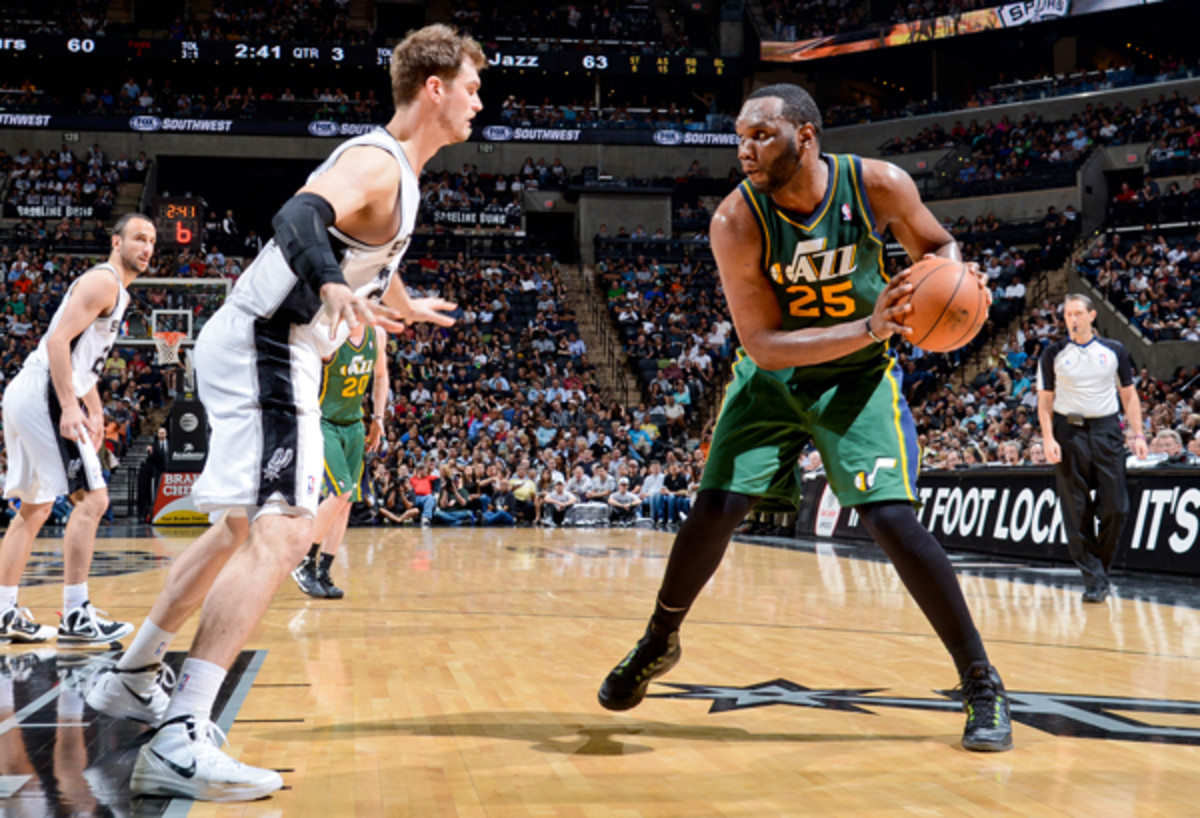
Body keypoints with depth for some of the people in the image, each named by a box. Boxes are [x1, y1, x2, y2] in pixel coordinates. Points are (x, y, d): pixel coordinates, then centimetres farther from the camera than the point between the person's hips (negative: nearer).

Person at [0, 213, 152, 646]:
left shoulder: (116, 291, 22)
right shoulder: (103, 282, -9)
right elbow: (59, 341, -20)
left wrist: (95, 412, 22)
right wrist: (69, 407, -25)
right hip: (44, 394, -11)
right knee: (91, 498, -12)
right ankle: (75, 616, -11)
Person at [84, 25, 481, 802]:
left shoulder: (393, 169, 16)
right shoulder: (376, 163, -14)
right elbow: (298, 216, -35)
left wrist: (405, 307, 49)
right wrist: (334, 287, -54)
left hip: (259, 350, 11)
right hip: (265, 350, -11)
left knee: (244, 528, 22)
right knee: (281, 531, -21)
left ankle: (132, 678, 36)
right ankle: (179, 743, -27)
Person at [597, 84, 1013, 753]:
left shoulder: (878, 185, -19)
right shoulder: (737, 221, -23)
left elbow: (937, 244, 2)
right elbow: (763, 344, -25)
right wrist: (871, 328, -35)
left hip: (859, 376, 0)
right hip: (772, 377, 1)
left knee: (891, 518, -15)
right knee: (716, 509, -8)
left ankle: (983, 685, -2)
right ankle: (658, 644, 20)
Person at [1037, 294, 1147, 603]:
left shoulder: (1114, 351, 8)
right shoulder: (1053, 354, 5)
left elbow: (1129, 394, 11)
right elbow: (1045, 400, 4)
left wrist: (1138, 434, 1)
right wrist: (1048, 438, -8)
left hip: (1106, 430, 1)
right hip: (1069, 431, -1)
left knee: (1116, 508, -3)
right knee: (1078, 513, -2)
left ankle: (1101, 568, 17)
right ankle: (1094, 580, 3)